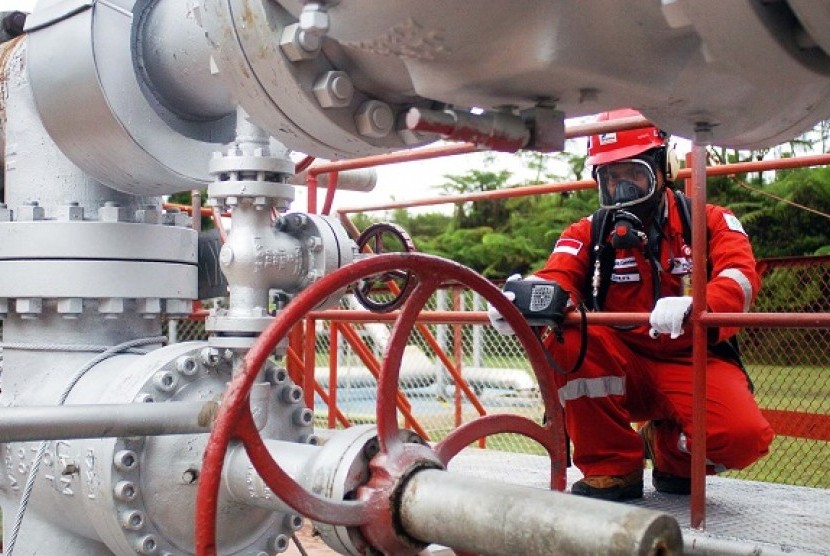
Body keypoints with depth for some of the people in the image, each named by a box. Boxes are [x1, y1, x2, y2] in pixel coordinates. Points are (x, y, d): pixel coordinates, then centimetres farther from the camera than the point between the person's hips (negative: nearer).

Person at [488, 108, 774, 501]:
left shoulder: (710, 222, 2)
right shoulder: (588, 234, 6)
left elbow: (741, 277, -16)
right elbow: (556, 277, -12)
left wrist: (694, 307, -41)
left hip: (693, 365, -1)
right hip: (622, 372, 2)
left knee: (744, 437, -30)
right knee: (567, 337, -28)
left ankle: (671, 449, 7)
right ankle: (612, 468, -11)